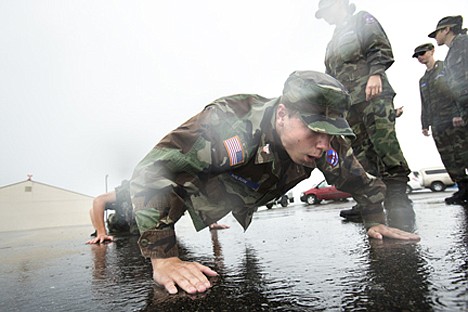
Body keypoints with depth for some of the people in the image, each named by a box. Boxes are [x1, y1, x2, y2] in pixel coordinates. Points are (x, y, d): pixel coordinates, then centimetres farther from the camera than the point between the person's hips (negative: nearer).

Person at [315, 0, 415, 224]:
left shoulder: (362, 20, 13)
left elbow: (380, 46, -3)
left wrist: (375, 73, -19)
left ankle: (398, 200, -18)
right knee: (361, 152, 0)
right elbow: (330, 80, 29)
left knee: (385, 142, -18)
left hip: (372, 94, -7)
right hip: (348, 103, 7)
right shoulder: (332, 44, 32)